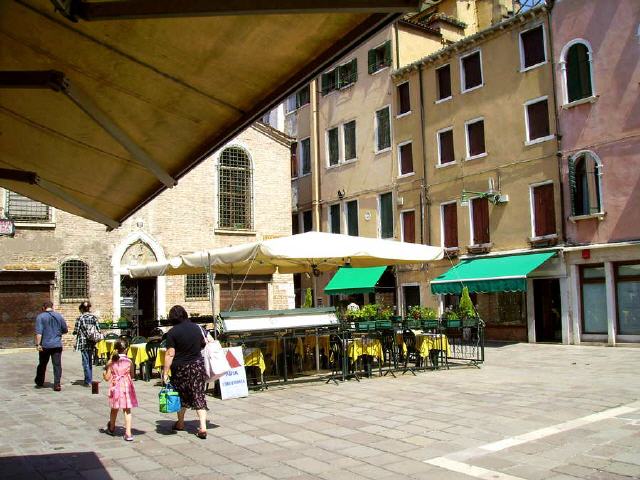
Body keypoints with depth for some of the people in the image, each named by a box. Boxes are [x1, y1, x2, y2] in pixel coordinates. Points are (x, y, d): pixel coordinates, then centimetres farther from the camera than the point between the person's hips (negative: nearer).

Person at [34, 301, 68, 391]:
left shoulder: (40, 317, -4)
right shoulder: (59, 316, 4)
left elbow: (39, 332, -13)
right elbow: (65, 330, 10)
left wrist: (38, 344, -14)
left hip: (45, 345, -1)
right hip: (57, 345, 1)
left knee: (42, 364, 15)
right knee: (57, 365, 1)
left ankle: (39, 383, 30)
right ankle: (57, 385, -4)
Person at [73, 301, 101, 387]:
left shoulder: (80, 318, -7)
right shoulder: (94, 317, 2)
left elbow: (76, 331, -7)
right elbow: (98, 330, 0)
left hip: (83, 342, -4)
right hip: (92, 343, 4)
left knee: (85, 362, 0)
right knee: (90, 361, 16)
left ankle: (88, 381, -1)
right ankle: (89, 379, 22)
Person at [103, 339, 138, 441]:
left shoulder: (111, 362, -7)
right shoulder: (129, 362, -8)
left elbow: (107, 378, -4)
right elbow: (132, 375, 3)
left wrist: (104, 373, 16)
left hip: (115, 388, 1)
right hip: (126, 388, -1)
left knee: (114, 409, 20)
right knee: (127, 411, 4)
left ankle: (111, 428, 42)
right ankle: (128, 433, -3)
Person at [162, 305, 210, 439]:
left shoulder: (172, 332, -11)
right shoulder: (197, 327, 1)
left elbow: (170, 354, -14)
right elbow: (205, 344, 12)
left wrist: (165, 372, -9)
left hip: (180, 368, -2)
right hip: (197, 365, 2)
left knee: (181, 396, 16)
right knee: (199, 395, 3)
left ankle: (180, 423, 33)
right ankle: (203, 427, -4)